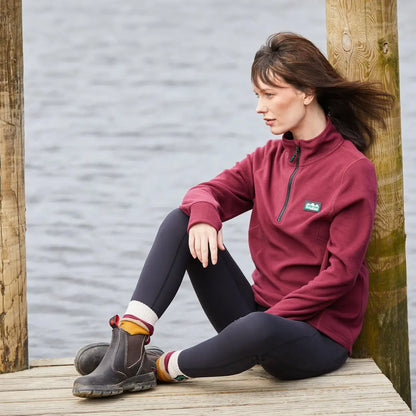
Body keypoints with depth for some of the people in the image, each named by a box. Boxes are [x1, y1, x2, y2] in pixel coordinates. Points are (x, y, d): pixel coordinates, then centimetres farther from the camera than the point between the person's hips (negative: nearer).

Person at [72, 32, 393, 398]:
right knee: (180, 221, -6)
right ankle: (128, 349, -19)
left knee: (257, 330, -42)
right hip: (261, 309, 7)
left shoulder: (354, 170, -11)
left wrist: (270, 318, -19)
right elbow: (210, 191, 4)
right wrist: (203, 213, -21)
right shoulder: (270, 158, 10)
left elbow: (340, 273, -15)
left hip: (318, 336, -7)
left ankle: (161, 368, -14)